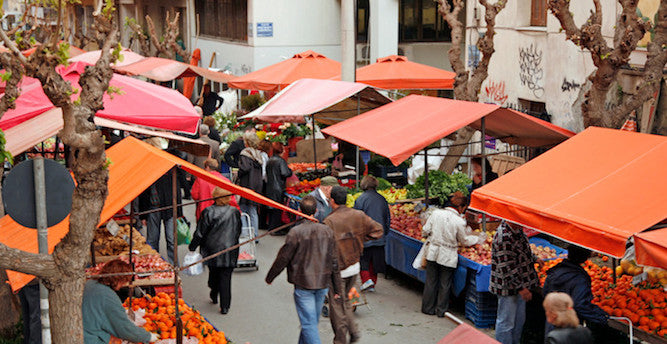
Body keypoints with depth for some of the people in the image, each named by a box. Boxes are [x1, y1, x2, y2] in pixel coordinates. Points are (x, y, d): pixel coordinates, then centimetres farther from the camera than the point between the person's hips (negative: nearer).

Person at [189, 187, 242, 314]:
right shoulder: (235, 213, -6)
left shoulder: (208, 212, -13)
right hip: (229, 251, 0)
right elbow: (238, 232, 7)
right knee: (226, 277, 2)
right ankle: (225, 306, -1)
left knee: (213, 273, 21)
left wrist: (192, 247, 4)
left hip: (212, 250, 0)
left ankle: (214, 296, 38)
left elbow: (200, 232, -8)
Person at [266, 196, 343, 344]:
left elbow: (283, 258, -7)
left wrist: (270, 277, 10)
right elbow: (334, 261, 4)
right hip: (323, 283, 5)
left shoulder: (296, 232, -14)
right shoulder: (327, 231, 0)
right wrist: (337, 287, 12)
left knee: (308, 323, -4)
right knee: (313, 321, 19)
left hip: (303, 284, -5)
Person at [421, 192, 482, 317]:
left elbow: (425, 231, 0)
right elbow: (465, 241, 0)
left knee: (431, 281, 14)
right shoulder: (460, 221, -14)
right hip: (448, 257, -3)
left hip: (433, 252, 3)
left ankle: (428, 308, 24)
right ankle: (441, 310, 21)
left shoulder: (436, 213, -7)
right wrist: (478, 238, 17)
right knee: (445, 284, 12)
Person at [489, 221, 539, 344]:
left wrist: (534, 259, 21)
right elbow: (507, 268, -27)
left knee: (519, 320, 21)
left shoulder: (518, 230, 3)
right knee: (506, 323, 2)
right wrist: (520, 287, -25)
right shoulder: (504, 237, -28)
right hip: (508, 287, -10)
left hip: (521, 284, 10)